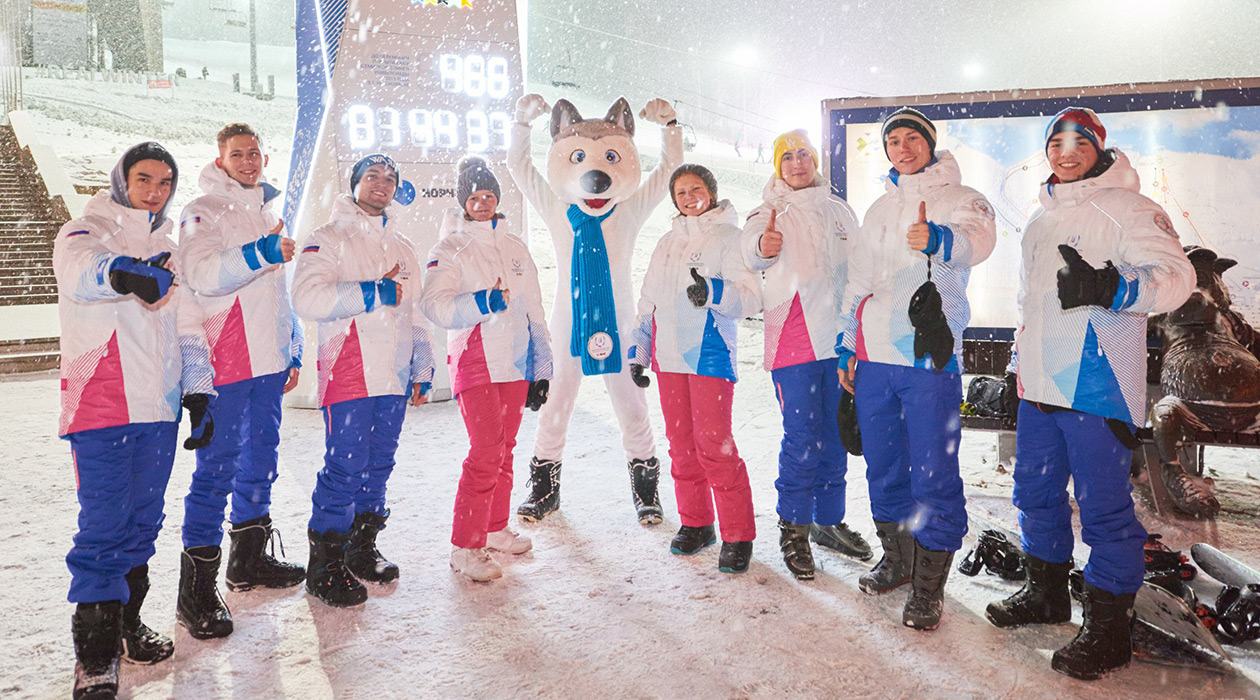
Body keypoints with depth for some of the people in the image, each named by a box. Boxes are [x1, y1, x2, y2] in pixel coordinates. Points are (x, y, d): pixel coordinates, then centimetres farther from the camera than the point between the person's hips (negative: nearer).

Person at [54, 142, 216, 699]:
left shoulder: (168, 251, 18)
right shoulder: (86, 231, 1)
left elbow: (188, 328, 18)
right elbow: (76, 266, -24)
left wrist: (198, 391, 6)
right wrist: (123, 272, -47)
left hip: (158, 407, 6)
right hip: (101, 406, -5)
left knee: (143, 521, 11)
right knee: (104, 524, -7)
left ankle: (126, 624, 25)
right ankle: (94, 653, 3)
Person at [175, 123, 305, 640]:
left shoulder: (270, 216, 20)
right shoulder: (203, 213, -2)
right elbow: (202, 275, -21)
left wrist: (293, 351, 21)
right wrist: (260, 253, -33)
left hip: (269, 359, 7)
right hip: (226, 361, -7)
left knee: (261, 457, 13)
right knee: (217, 466, -8)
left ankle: (249, 559, 26)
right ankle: (197, 589, -2)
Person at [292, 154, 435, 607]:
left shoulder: (402, 248, 21)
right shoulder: (330, 239, 1)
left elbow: (416, 313, 24)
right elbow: (308, 298, -16)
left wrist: (423, 367, 18)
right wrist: (374, 293, -15)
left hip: (395, 374, 6)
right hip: (349, 371, -6)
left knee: (379, 464, 10)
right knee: (346, 465, -7)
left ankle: (362, 549, 24)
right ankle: (324, 565, 4)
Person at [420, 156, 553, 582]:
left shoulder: (515, 247, 15)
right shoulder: (451, 249, 0)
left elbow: (534, 311, 17)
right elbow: (435, 305, -15)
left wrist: (541, 369, 14)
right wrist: (484, 302, -28)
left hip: (516, 363, 6)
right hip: (475, 363, -5)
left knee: (504, 450, 12)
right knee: (486, 452, -12)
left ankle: (495, 530, 26)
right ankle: (465, 547, -3)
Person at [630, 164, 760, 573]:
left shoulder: (728, 237, 0)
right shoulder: (667, 243, 19)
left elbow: (751, 297, -11)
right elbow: (648, 302, 23)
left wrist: (712, 292, -28)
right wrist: (638, 352, 19)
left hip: (709, 353, -6)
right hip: (668, 355, 6)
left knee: (714, 443, -10)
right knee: (681, 443, 10)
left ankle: (738, 535, 0)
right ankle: (695, 523, 23)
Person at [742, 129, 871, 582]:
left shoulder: (838, 209, 15)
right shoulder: (771, 212, 2)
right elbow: (752, 250, -19)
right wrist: (762, 246, -43)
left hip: (839, 334, 5)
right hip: (793, 336, -4)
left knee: (835, 433, 11)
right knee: (801, 435, -6)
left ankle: (829, 521, 24)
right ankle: (793, 528, 8)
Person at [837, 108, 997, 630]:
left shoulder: (959, 197, 2)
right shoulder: (880, 208, 20)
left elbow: (978, 238, -23)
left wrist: (939, 239, -44)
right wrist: (847, 347, 17)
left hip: (929, 355, -6)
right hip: (873, 356, 6)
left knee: (933, 473, -4)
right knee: (884, 467, 14)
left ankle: (929, 585, 7)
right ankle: (896, 560, 30)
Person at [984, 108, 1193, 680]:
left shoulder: (1123, 207, -4)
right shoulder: (1042, 219, 20)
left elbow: (1176, 275, -14)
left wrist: (1110, 289, -31)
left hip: (1096, 382, -8)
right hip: (1040, 382, 8)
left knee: (1103, 504, -3)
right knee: (1036, 492, 15)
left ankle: (1108, 628, 8)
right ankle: (1047, 593, 32)